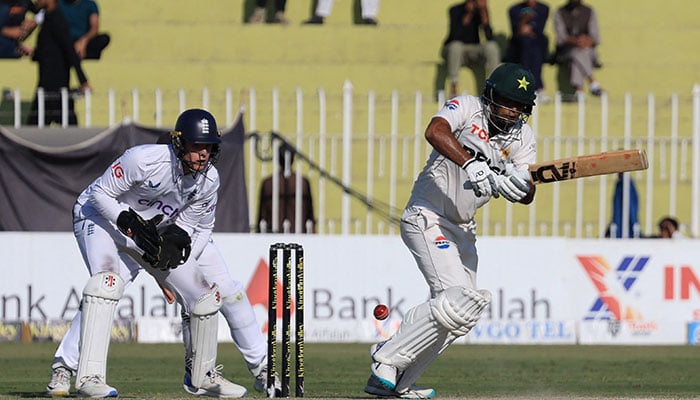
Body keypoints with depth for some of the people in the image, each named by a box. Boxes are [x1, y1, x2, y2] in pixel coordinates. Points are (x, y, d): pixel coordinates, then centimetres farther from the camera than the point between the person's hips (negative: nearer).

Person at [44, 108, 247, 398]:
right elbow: (101, 193, -21)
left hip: (154, 233, 6)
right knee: (108, 279, -36)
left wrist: (178, 243, -20)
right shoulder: (145, 159, -30)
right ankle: (89, 375, -41)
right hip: (102, 218, -6)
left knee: (206, 298, 3)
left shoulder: (209, 179, -12)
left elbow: (200, 226, 1)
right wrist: (131, 224, -33)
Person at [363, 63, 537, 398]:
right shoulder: (466, 107, -13)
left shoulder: (523, 136, 4)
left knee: (461, 313, 12)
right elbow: (435, 131, -35)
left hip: (462, 229, 9)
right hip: (427, 218, -9)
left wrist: (518, 184, -30)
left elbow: (527, 196, -6)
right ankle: (387, 358, -12)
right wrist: (471, 165, -48)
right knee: (457, 299, -23)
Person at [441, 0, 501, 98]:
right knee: (456, 46, -38)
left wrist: (483, 12, -19)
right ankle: (453, 90, -40)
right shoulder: (456, 10, -11)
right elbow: (455, 36, -25)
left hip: (473, 50, 4)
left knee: (492, 46, -25)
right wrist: (468, 14, -26)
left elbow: (490, 37, -14)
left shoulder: (481, 11, -1)